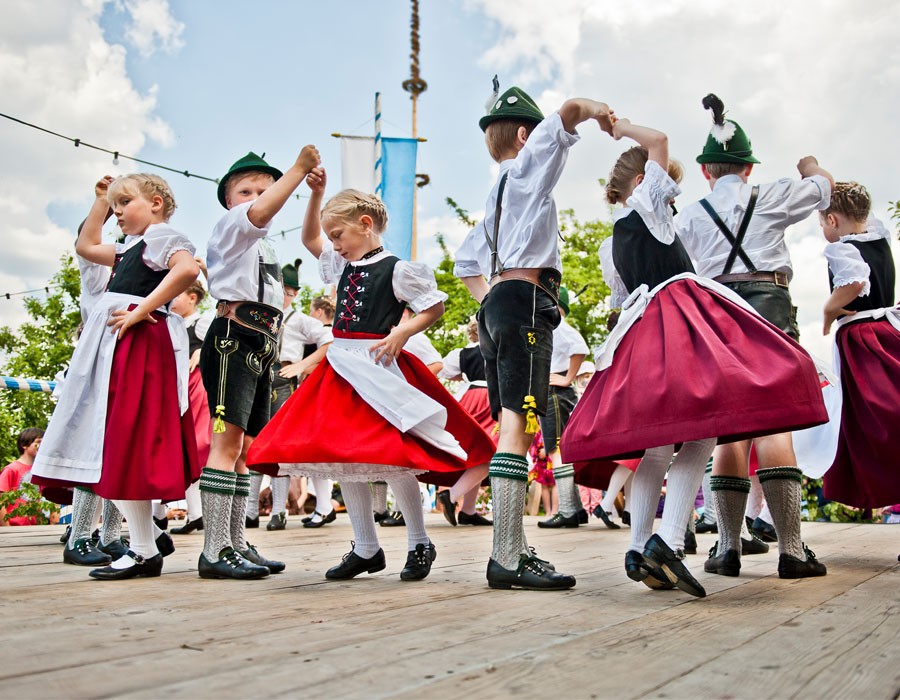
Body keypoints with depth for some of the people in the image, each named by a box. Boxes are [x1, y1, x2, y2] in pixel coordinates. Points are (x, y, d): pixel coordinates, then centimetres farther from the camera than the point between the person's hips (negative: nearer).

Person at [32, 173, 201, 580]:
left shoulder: (161, 235, -3)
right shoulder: (130, 249, 25)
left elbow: (187, 269, -25)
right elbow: (86, 246, 42)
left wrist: (141, 310, -25)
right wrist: (100, 203, 37)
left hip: (138, 343, -10)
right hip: (114, 345, 10)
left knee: (127, 446, -12)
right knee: (112, 444, 8)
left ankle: (144, 552, -6)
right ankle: (151, 534, 16)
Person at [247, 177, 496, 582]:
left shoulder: (396, 270, -5)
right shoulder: (342, 266, 15)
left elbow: (435, 306, -5)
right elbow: (310, 239, 28)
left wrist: (401, 334, -17)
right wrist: (316, 195, 18)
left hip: (378, 369, -8)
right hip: (343, 370, 8)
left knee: (389, 458, -12)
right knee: (341, 459, 6)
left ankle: (420, 544, 8)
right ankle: (365, 549, 18)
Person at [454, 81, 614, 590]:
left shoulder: (496, 196, 30)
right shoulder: (527, 167, 7)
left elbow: (465, 262, 30)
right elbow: (569, 112, -12)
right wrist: (599, 110, 1)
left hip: (496, 308, 10)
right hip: (525, 300, -10)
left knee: (513, 427, 6)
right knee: (519, 426, -17)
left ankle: (515, 550, 7)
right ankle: (507, 559, -22)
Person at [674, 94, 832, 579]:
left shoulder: (688, 217, 12)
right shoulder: (770, 197, 9)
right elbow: (824, 186, 26)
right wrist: (810, 165, 47)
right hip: (768, 306, -2)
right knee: (773, 421, -9)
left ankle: (728, 548, 1)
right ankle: (791, 550, -10)